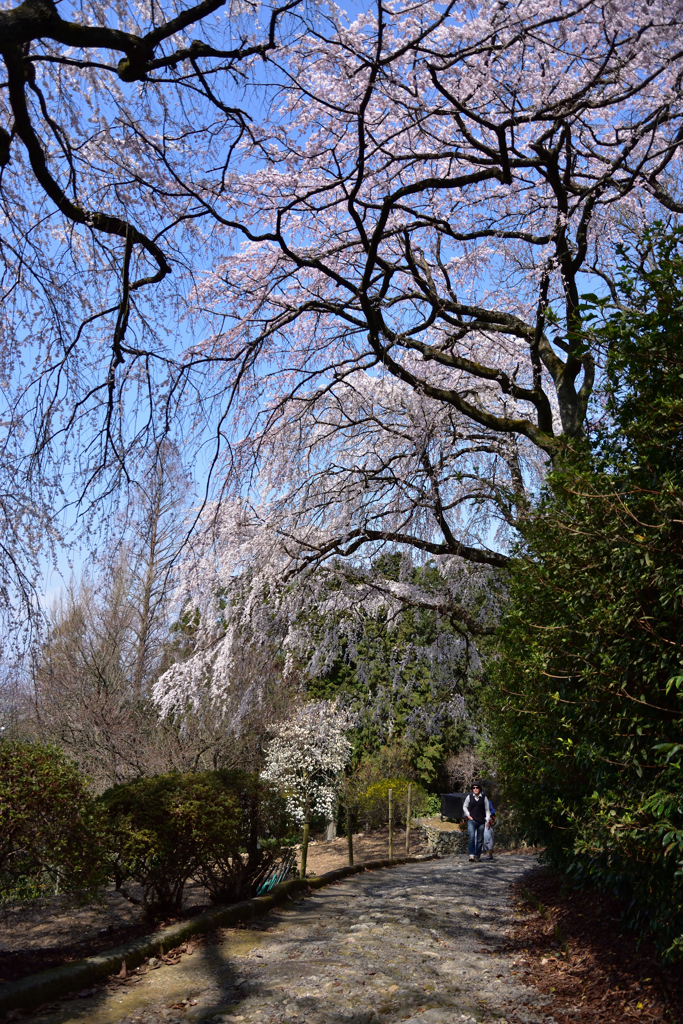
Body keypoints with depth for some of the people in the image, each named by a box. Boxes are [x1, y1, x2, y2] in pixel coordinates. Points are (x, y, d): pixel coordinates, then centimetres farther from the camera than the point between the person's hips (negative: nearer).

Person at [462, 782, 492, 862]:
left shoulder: (484, 798, 4)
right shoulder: (469, 796, 4)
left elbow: (487, 809, 9)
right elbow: (464, 806, 15)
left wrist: (488, 819, 2)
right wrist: (468, 815, 3)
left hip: (481, 821, 1)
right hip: (471, 820, -1)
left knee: (480, 839, 5)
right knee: (471, 837, -16)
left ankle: (477, 855, 15)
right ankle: (471, 854, -13)